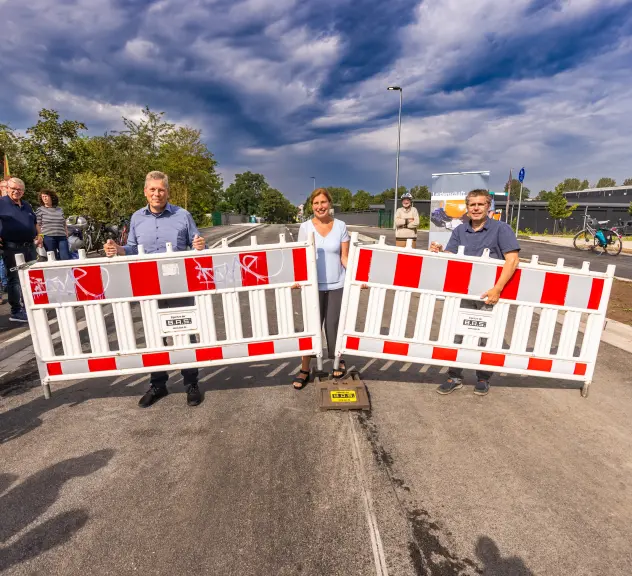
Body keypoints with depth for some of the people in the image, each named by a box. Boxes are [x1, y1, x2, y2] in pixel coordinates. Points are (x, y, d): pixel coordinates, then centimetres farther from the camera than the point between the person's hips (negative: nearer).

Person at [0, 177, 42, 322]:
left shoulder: (26, 205, 17)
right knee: (15, 279, -3)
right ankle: (16, 311, 3)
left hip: (29, 247, 7)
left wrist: (38, 235, 11)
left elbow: (34, 222, 26)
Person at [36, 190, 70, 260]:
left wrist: (67, 236, 13)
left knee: (66, 259, -8)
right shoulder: (40, 210, 6)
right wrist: (39, 238, -6)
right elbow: (38, 226, 2)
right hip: (48, 238, -2)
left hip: (62, 237, 2)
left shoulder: (59, 209, 16)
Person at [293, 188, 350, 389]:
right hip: (314, 286, 0)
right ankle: (305, 370, 21)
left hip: (336, 285, 0)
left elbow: (345, 258, 1)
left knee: (333, 326, 9)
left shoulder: (341, 226, 0)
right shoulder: (305, 227, -1)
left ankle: (339, 361, 34)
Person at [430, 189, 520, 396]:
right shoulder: (459, 231, 8)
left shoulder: (501, 229, -5)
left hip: (490, 293, -3)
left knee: (487, 337, 8)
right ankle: (455, 377, 17)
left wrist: (497, 289, -21)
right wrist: (439, 252, -18)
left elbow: (512, 260, -13)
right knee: (458, 334, 5)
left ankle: (483, 378, 25)